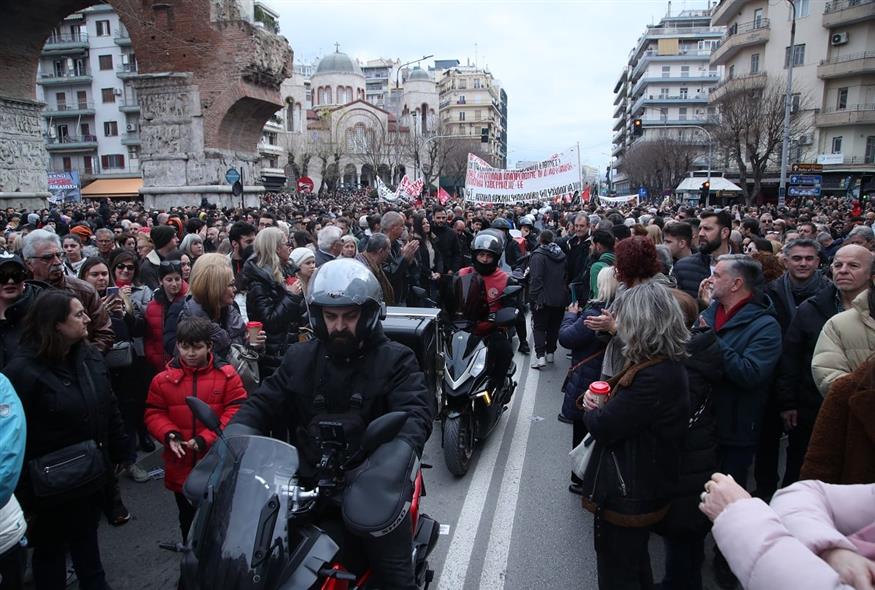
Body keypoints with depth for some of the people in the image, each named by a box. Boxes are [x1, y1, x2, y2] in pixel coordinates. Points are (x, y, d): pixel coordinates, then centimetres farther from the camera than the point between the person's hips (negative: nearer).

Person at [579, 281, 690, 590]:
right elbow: (627, 406, 8)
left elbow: (602, 427, -26)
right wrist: (601, 403, -11)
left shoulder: (654, 377, -31)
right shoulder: (667, 363, 1)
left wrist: (589, 411, -5)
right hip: (640, 486, 9)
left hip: (626, 495, -9)